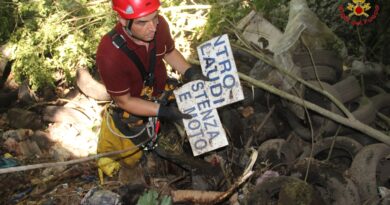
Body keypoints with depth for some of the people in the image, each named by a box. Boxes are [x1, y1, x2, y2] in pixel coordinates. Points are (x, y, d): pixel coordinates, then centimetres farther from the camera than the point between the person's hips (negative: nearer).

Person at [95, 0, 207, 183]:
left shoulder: (159, 24, -27)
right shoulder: (109, 55, -40)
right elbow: (124, 101, -24)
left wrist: (190, 73, -17)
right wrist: (164, 111, -32)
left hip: (161, 95, 4)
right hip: (132, 109, -3)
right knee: (131, 160, 17)